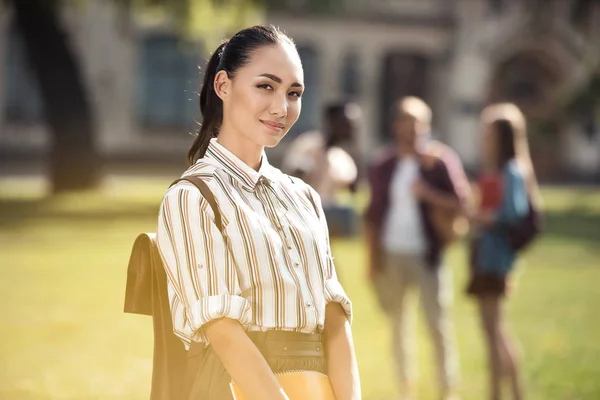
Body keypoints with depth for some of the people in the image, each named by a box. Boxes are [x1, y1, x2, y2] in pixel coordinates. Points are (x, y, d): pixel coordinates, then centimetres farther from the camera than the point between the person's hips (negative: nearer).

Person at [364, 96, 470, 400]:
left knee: (438, 323, -7)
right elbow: (374, 214, 10)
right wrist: (373, 257, 5)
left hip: (428, 254, -4)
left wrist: (428, 193, -21)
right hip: (391, 255, 4)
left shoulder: (441, 160, -2)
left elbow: (460, 202, -7)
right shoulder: (383, 165, 8)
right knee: (399, 323, 10)